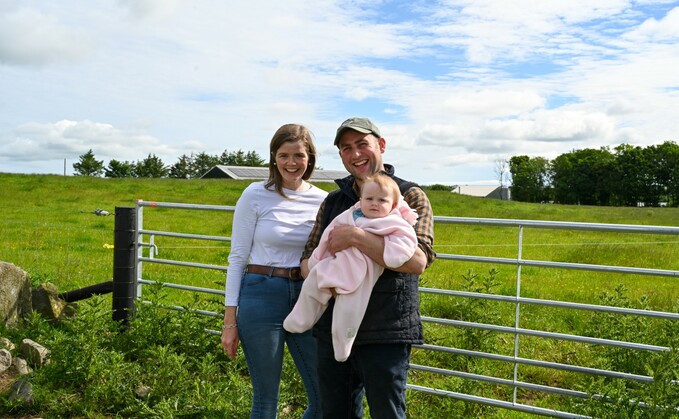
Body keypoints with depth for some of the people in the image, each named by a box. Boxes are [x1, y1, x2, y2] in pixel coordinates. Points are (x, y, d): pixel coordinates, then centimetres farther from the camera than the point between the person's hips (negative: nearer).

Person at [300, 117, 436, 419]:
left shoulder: (410, 196, -3)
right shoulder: (333, 201, 13)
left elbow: (417, 261, -18)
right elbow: (307, 261, 11)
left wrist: (355, 236, -22)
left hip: (385, 334, -5)